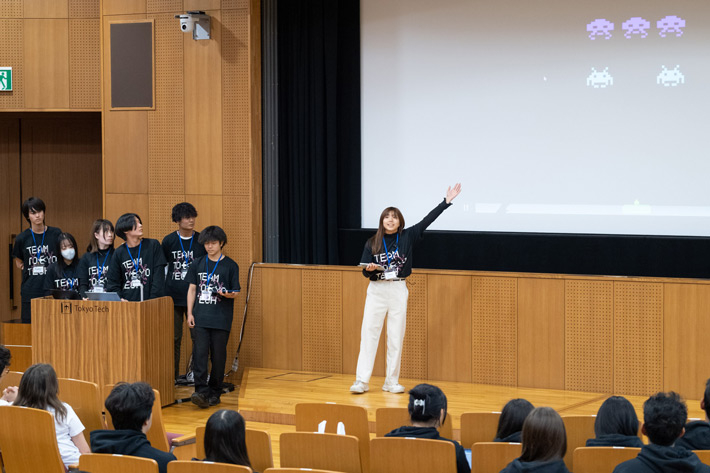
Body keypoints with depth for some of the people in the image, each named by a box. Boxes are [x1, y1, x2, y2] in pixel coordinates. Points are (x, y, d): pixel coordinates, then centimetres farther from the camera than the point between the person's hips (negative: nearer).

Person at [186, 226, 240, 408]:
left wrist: (228, 294, -20)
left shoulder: (230, 265, 3)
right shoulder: (198, 264, 10)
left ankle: (214, 392, 13)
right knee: (200, 352, -10)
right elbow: (192, 289, 13)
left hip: (221, 319, -2)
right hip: (201, 318, 2)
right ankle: (201, 391, -13)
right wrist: (190, 313, 5)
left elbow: (236, 292, 3)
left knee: (218, 356, 2)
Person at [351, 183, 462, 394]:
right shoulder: (372, 243, 4)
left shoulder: (407, 237, 4)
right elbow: (365, 271, 6)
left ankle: (392, 381, 10)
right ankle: (361, 381, -5)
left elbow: (428, 220, -1)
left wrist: (446, 202, -7)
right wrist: (369, 269, -17)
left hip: (398, 290, 0)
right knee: (369, 333, -5)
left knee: (396, 336, 2)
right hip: (376, 290, 0)